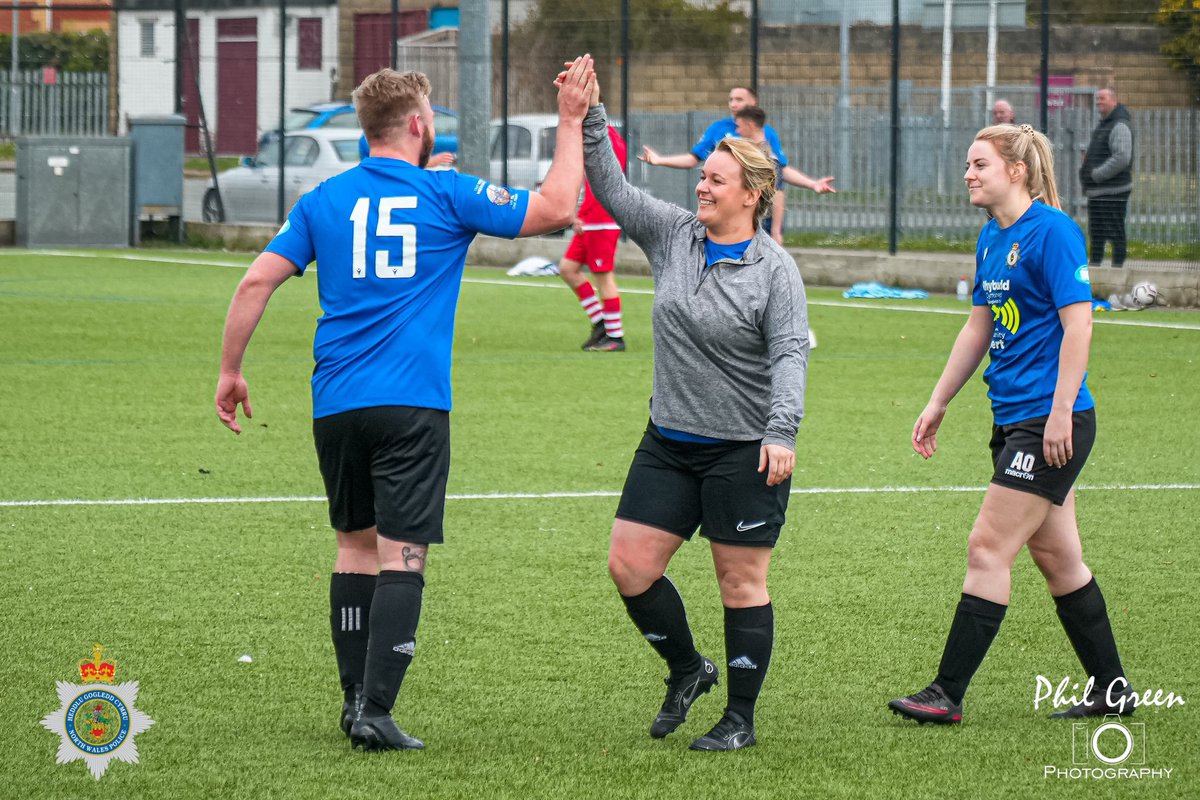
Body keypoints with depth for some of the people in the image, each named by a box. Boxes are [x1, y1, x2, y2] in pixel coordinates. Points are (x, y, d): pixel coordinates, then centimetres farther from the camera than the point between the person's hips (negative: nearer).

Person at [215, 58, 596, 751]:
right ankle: (375, 712, -14)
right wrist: (572, 122, 13)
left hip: (336, 405, 4)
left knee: (356, 544, 16)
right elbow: (556, 208, 4)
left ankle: (356, 699, 16)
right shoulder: (447, 196, 0)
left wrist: (230, 371, 14)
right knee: (402, 554, -6)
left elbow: (258, 281, 5)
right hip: (413, 406, -4)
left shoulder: (324, 201, 9)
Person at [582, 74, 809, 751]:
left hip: (746, 451, -6)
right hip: (669, 442, 6)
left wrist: (782, 430, -27)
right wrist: (589, 119, -10)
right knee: (630, 565, 1)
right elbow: (612, 188, 3)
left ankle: (741, 719, 12)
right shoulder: (673, 236, 5)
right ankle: (688, 669, 24)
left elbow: (791, 353, -15)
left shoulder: (775, 268, -9)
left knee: (742, 582, 1)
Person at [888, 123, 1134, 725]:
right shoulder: (991, 238, 13)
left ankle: (947, 694, -5)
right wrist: (938, 404, 23)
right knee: (1056, 555, 12)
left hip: (1052, 424, -9)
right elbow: (980, 326, 22)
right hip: (1014, 421, 9)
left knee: (988, 549, -8)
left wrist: (1060, 415, -21)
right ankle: (1111, 690, 20)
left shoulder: (1052, 232, -14)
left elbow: (1078, 324, -17)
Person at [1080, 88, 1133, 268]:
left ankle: (1118, 266, -4)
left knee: (1115, 233, -7)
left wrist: (1096, 174, -20)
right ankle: (1094, 265, 22)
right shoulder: (1103, 125, 20)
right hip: (1097, 192, 10)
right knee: (1096, 233, 15)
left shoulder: (1119, 126, -13)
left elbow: (1121, 158, -24)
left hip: (1113, 192, -10)